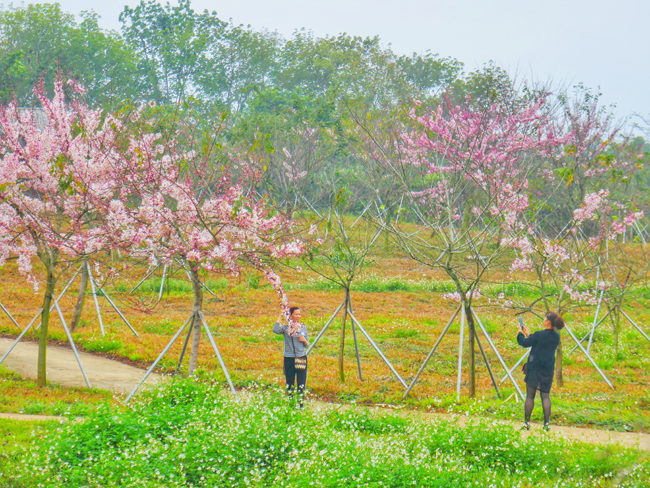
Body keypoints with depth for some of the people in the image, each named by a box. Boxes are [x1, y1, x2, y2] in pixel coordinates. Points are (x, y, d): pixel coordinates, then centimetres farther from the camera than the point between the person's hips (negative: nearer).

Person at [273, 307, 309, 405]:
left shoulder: (303, 328, 10)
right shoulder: (286, 328, -1)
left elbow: (307, 345, 16)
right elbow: (275, 330, -24)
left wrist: (304, 340, -7)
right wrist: (280, 316, -14)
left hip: (301, 358, 2)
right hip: (289, 359, -2)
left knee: (301, 383, 0)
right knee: (289, 383, 5)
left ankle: (301, 404, 6)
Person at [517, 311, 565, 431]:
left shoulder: (539, 335, -18)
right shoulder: (556, 336, 3)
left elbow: (525, 343, -6)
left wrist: (520, 333, 11)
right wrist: (528, 334, 25)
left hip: (534, 368, -5)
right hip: (548, 369, 5)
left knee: (530, 396, 4)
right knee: (545, 396, 9)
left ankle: (527, 422, 7)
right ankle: (547, 422, 1)